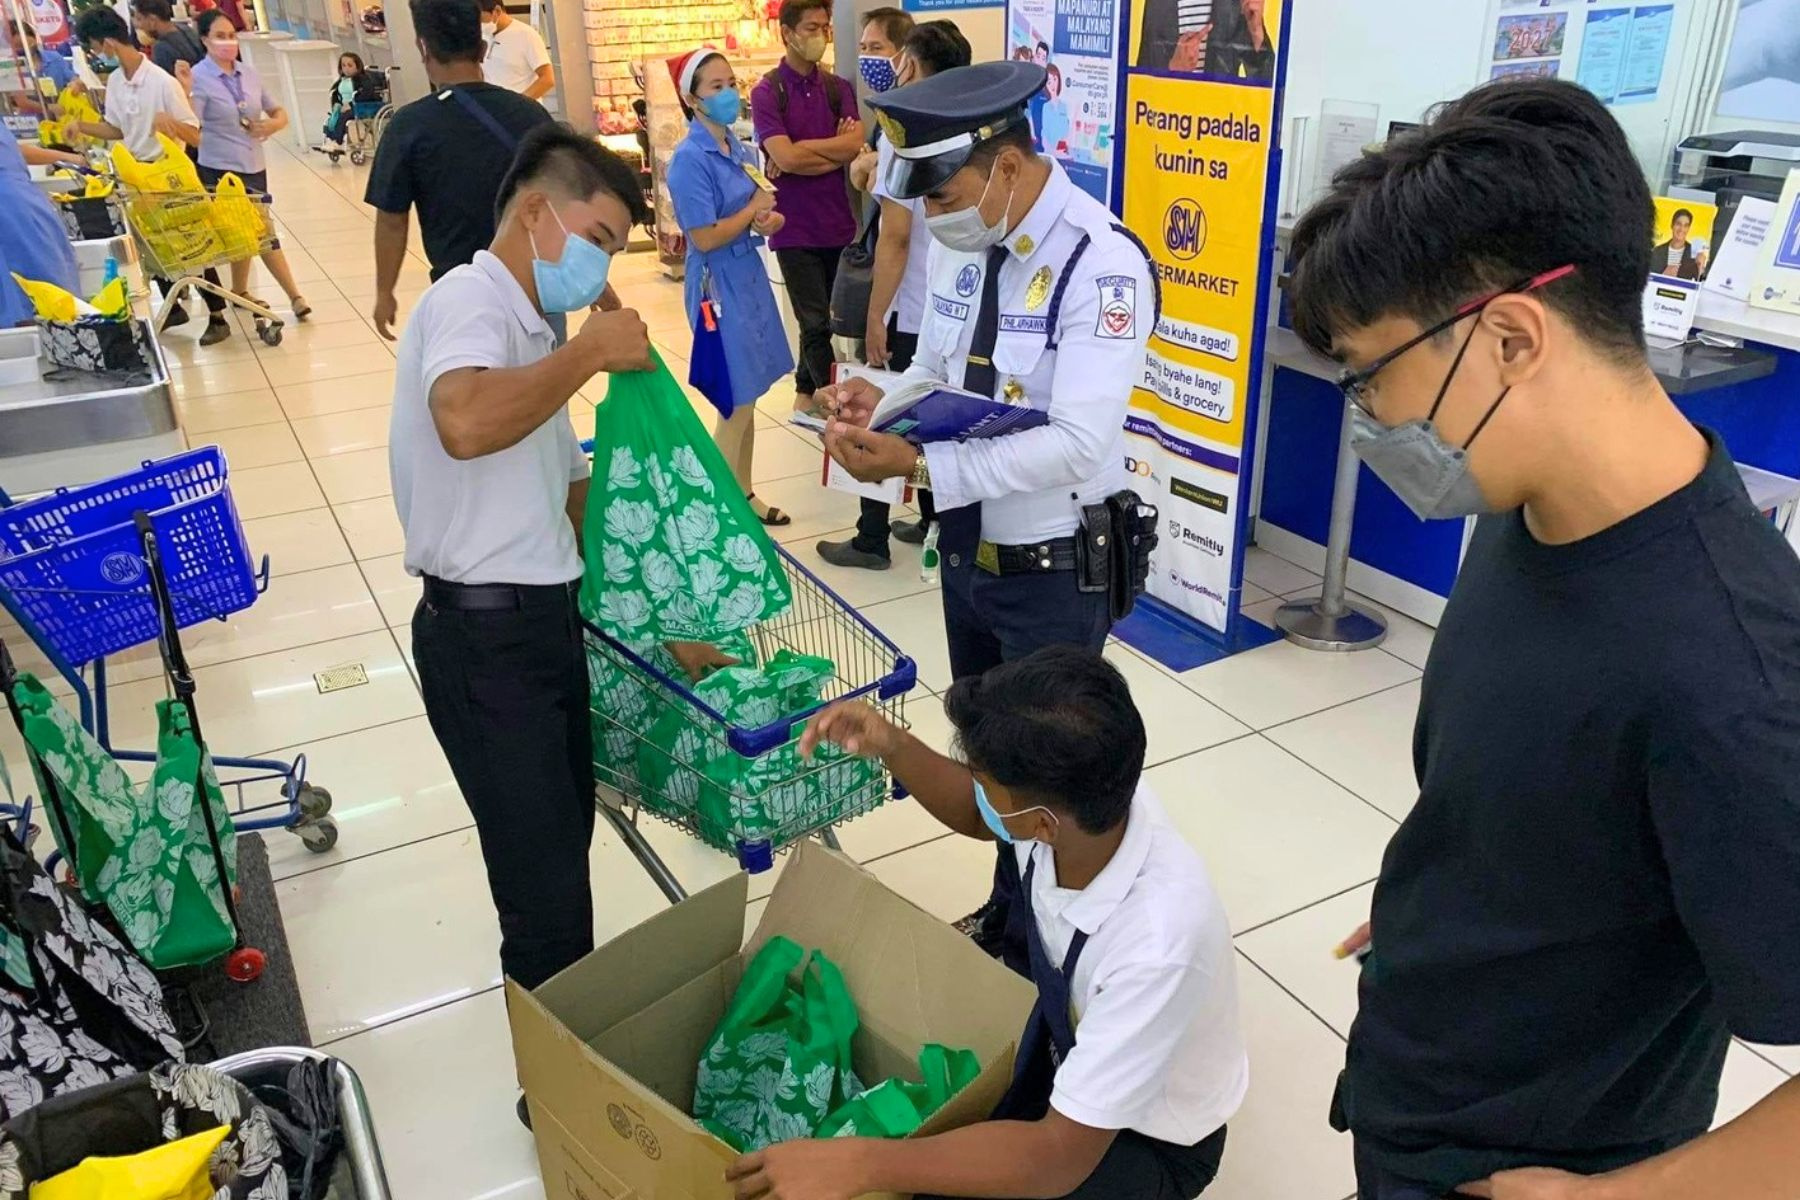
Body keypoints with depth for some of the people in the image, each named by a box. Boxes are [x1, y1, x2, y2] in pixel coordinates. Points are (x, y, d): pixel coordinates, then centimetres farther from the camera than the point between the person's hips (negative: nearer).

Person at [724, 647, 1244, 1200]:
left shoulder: (1159, 939, -42)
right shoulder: (1088, 796, -24)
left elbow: (1061, 1155, -34)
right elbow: (973, 813, 1)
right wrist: (893, 746, -18)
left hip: (1150, 1138, -6)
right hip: (1072, 1038, 6)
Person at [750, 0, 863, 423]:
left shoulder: (838, 88, 8)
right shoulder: (767, 92, -5)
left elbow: (856, 145, -6)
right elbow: (784, 157, -17)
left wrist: (802, 151, -13)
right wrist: (835, 148, -8)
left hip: (837, 222, 4)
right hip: (795, 227, -4)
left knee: (818, 318, 15)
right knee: (816, 323, -3)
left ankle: (805, 392, 31)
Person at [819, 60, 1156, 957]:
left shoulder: (1101, 264, -23)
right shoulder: (955, 241, 0)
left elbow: (1077, 444, -30)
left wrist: (920, 466, -34)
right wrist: (882, 399, -11)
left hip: (1053, 574, -7)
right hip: (965, 553, 7)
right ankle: (1008, 911, 45)